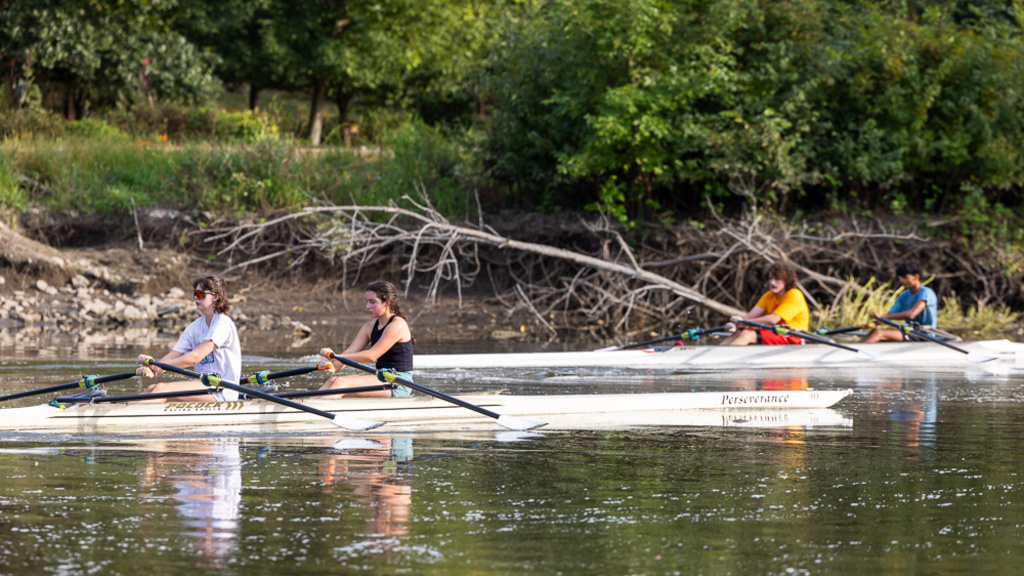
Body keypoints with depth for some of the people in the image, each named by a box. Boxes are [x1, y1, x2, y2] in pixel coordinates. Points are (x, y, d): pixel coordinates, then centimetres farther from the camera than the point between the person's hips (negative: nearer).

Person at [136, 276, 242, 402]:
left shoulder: (223, 324, -11)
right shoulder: (195, 327, 15)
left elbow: (194, 357, -20)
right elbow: (173, 355, 4)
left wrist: (158, 367, -21)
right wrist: (153, 370, -18)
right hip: (202, 383, 8)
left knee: (161, 388, -25)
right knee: (152, 388, -13)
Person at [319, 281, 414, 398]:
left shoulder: (397, 325, -12)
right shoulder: (370, 327, 14)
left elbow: (371, 356, -20)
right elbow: (350, 352, 5)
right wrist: (332, 364, -18)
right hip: (381, 378, 8)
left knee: (341, 383, -24)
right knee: (333, 380, -13)